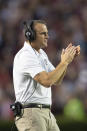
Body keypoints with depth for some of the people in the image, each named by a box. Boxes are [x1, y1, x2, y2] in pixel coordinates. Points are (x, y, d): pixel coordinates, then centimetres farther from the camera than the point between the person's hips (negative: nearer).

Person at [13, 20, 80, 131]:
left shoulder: (42, 54, 17)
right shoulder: (25, 55, -15)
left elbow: (56, 81, 17)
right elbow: (47, 81, -25)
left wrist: (67, 59, 4)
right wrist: (64, 62, -14)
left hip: (47, 113, 10)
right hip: (30, 113, -10)